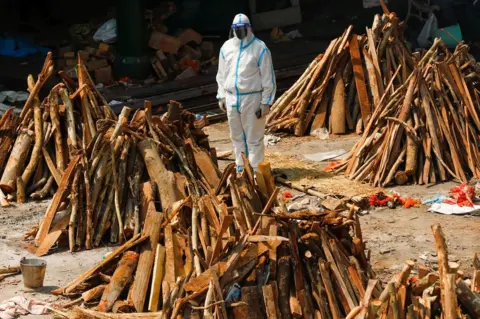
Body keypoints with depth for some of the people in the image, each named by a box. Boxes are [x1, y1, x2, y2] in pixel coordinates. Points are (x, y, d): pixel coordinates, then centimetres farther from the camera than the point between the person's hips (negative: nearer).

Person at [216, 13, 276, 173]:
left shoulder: (260, 48, -11)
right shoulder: (226, 47, 4)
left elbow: (268, 78, -9)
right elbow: (222, 74, 14)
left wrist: (266, 102, -11)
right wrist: (221, 96, 12)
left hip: (252, 98, -5)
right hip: (232, 98, 5)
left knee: (254, 137, -1)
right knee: (237, 135, 15)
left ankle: (255, 170, 7)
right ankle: (241, 167, 27)